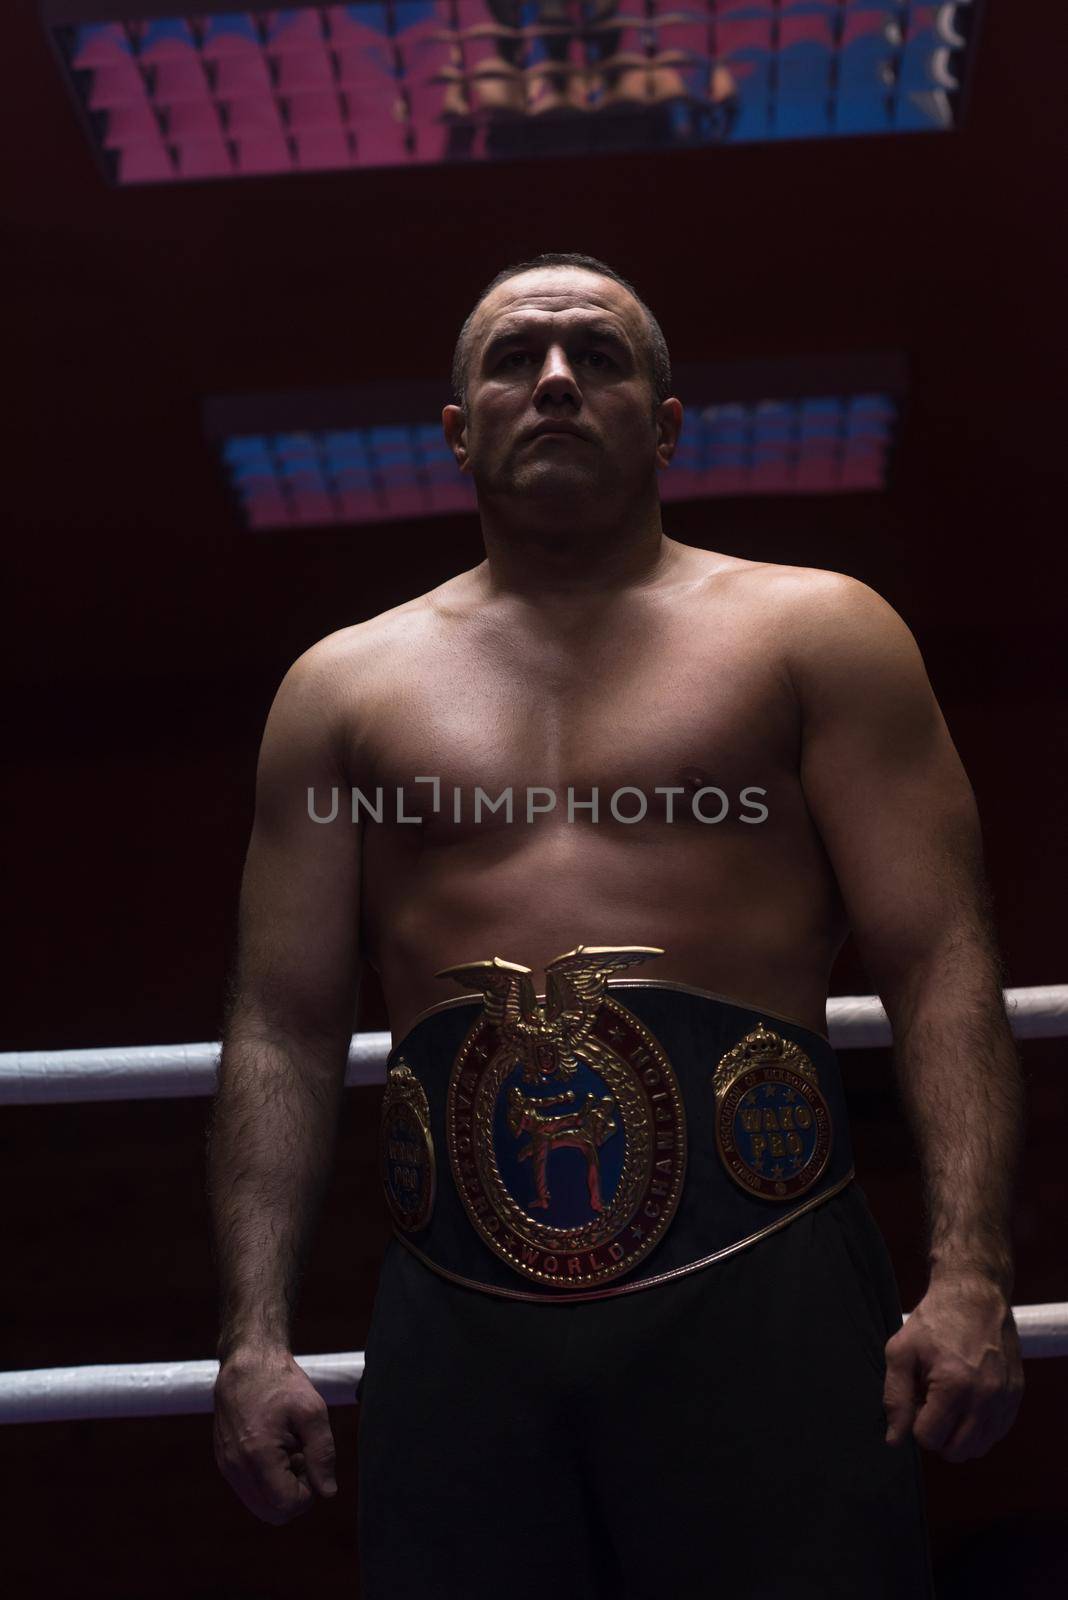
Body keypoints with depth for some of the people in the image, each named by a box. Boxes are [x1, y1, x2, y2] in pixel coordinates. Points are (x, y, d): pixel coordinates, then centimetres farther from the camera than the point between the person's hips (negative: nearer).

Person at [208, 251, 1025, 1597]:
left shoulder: (813, 632, 10)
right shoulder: (345, 687, 16)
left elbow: (941, 961, 1)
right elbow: (283, 1027, 12)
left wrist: (970, 1278, -11)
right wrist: (255, 1332, 2)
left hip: (760, 1285, -1)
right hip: (455, 1322, 2)